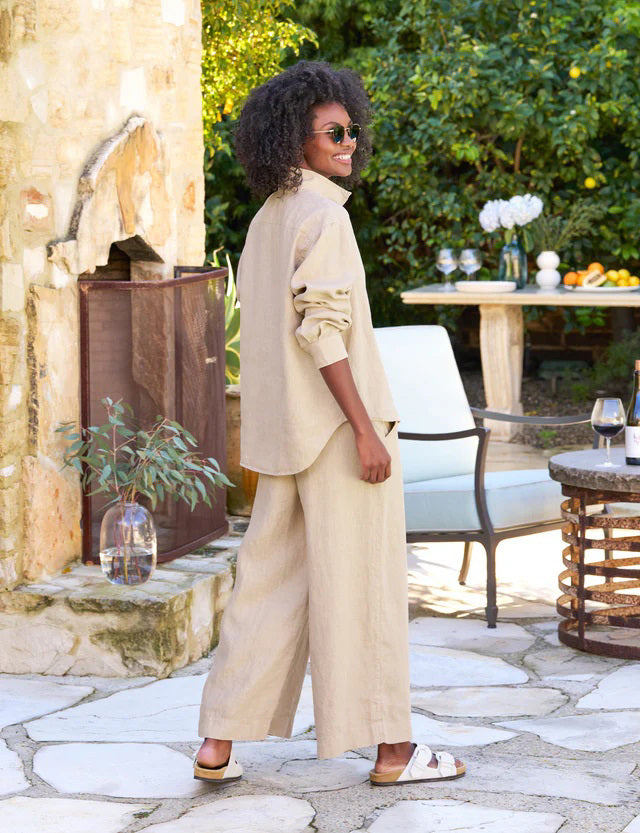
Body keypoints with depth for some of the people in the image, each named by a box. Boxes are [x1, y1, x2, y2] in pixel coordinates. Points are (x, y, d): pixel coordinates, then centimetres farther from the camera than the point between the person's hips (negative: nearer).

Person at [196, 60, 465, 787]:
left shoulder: (268, 217, 14)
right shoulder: (321, 214, -14)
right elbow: (320, 330, -21)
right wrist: (365, 429, -20)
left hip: (284, 429, 9)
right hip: (334, 423, -9)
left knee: (271, 578, 11)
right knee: (361, 583, 0)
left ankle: (219, 743, 9)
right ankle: (391, 747, 9)